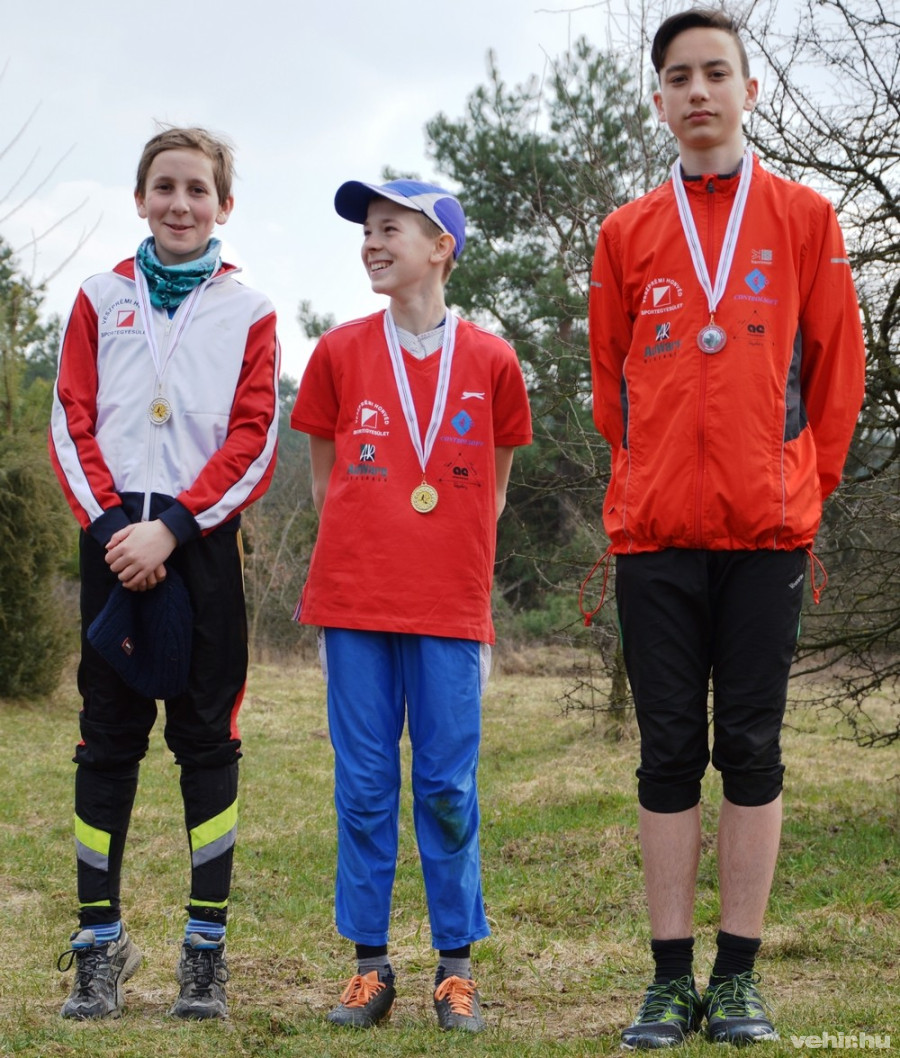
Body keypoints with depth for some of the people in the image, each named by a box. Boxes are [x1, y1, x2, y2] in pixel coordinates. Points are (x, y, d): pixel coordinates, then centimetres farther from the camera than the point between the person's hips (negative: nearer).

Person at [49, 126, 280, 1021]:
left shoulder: (247, 312, 7)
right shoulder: (100, 299, 12)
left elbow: (253, 441, -1)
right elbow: (71, 423, 5)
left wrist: (172, 528, -11)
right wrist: (112, 524, -9)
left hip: (202, 539, -1)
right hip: (113, 538, 1)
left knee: (207, 737, 0)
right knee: (108, 737, 2)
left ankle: (206, 948, 5)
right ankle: (98, 945, 7)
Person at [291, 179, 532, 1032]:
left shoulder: (489, 359, 4)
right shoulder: (340, 352, 6)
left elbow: (492, 489, 12)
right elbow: (325, 479, 13)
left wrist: (457, 568, 5)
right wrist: (357, 559, 7)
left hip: (449, 610, -1)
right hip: (354, 604, 1)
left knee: (447, 791, 2)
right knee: (364, 790, 4)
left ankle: (455, 968, 11)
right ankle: (369, 965, 12)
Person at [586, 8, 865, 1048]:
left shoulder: (803, 218, 6)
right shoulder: (626, 234, 10)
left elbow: (835, 374, 7)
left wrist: (794, 486, 6)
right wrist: (657, 485, 12)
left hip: (767, 531, -1)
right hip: (655, 534, 1)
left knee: (751, 749, 2)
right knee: (669, 754, 3)